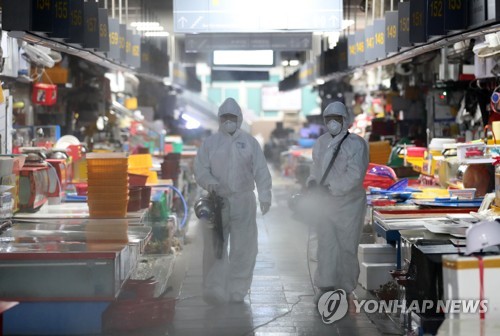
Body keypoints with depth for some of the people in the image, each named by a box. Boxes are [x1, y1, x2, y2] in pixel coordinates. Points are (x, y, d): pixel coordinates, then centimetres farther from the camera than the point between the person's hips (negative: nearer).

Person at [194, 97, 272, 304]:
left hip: (243, 202, 1)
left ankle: (237, 293, 15)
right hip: (217, 201, 0)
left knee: (243, 249, 4)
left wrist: (265, 196, -8)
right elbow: (200, 169, 3)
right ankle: (214, 293, 6)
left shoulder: (249, 142, 7)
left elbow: (261, 171, 3)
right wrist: (209, 182, -18)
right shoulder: (210, 143, 8)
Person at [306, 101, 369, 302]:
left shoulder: (356, 144, -10)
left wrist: (330, 188, -23)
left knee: (347, 246, 4)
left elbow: (354, 175, -18)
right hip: (325, 203, 4)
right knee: (326, 244, -1)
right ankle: (325, 286, 2)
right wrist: (312, 181, -5)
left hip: (349, 204, -4)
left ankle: (345, 289, 15)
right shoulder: (321, 143, 8)